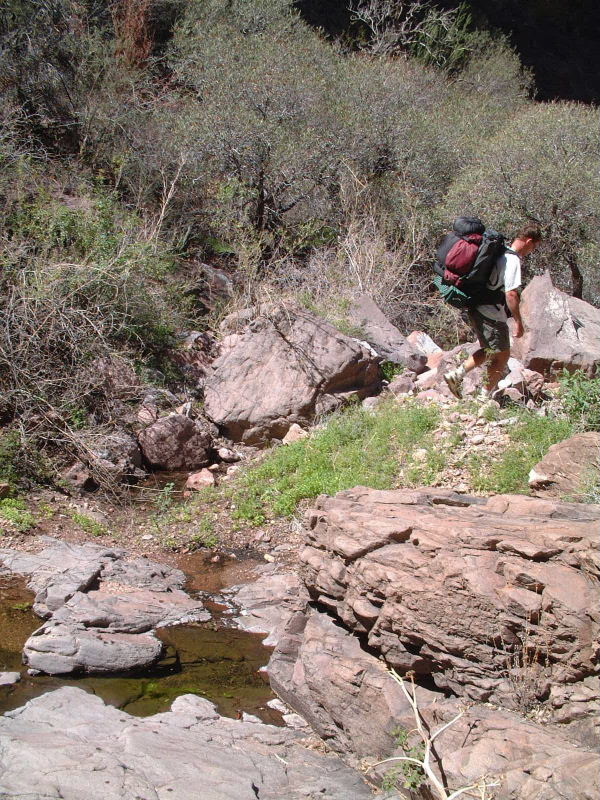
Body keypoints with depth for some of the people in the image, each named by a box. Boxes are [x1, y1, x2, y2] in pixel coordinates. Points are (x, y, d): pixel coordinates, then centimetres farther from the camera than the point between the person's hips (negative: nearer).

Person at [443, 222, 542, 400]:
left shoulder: (501, 254, 11)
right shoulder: (513, 260, -18)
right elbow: (511, 294, -23)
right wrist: (518, 322, -18)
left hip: (477, 310, 9)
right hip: (492, 316, -9)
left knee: (489, 350, 23)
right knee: (502, 355, 5)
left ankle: (455, 375, 13)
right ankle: (485, 397, 11)